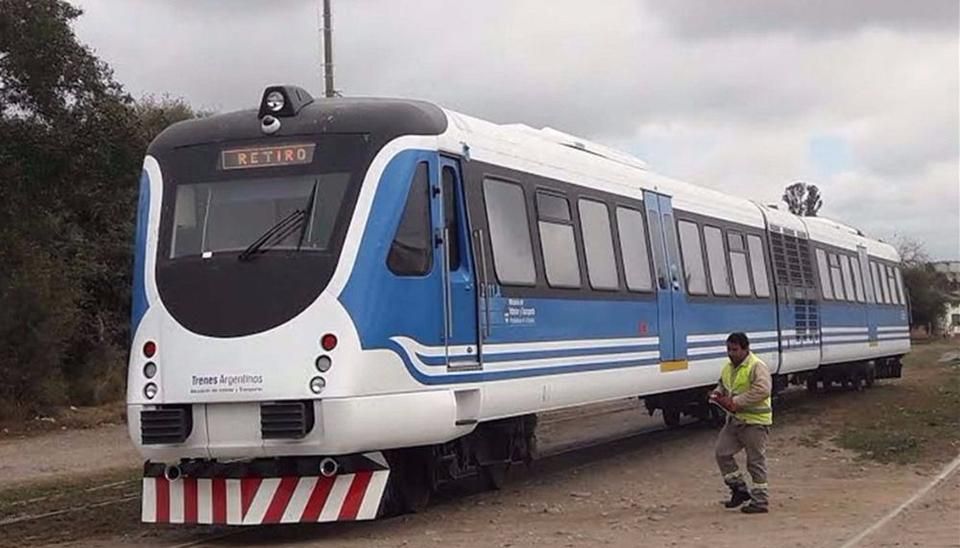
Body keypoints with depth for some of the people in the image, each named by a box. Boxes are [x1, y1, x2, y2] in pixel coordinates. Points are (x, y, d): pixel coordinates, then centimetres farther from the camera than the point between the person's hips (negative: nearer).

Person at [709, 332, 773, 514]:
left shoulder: (757, 367, -15)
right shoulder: (728, 367, 12)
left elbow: (762, 390, -27)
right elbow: (722, 385, 28)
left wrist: (735, 401, -26)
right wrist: (718, 393, 3)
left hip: (755, 421, -8)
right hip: (734, 419, 8)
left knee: (756, 461, -3)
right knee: (722, 452, 3)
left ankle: (760, 501, 5)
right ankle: (739, 489, 16)